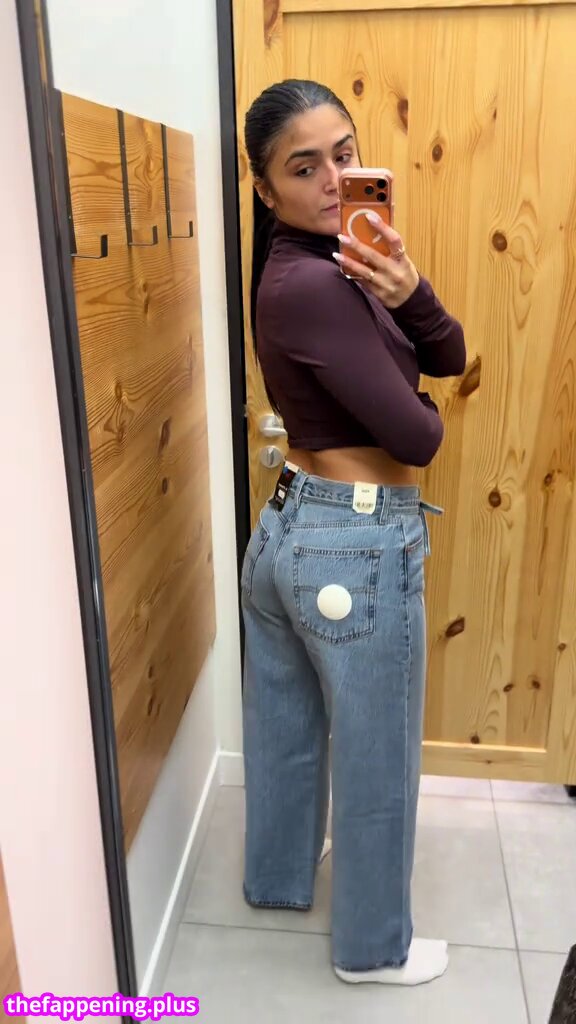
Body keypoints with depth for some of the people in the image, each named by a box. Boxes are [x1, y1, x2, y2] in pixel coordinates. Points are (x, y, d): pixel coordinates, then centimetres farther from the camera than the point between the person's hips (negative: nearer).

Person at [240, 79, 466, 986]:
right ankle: (373, 946, 36)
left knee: (285, 731, 25)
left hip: (287, 530, 10)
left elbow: (450, 358, 3)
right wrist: (420, 407, 2)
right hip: (357, 546, -9)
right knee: (376, 757, 12)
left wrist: (407, 291, -16)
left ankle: (276, 877, 51)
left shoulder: (333, 265, 9)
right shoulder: (310, 286, -21)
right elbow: (417, 436, -20)